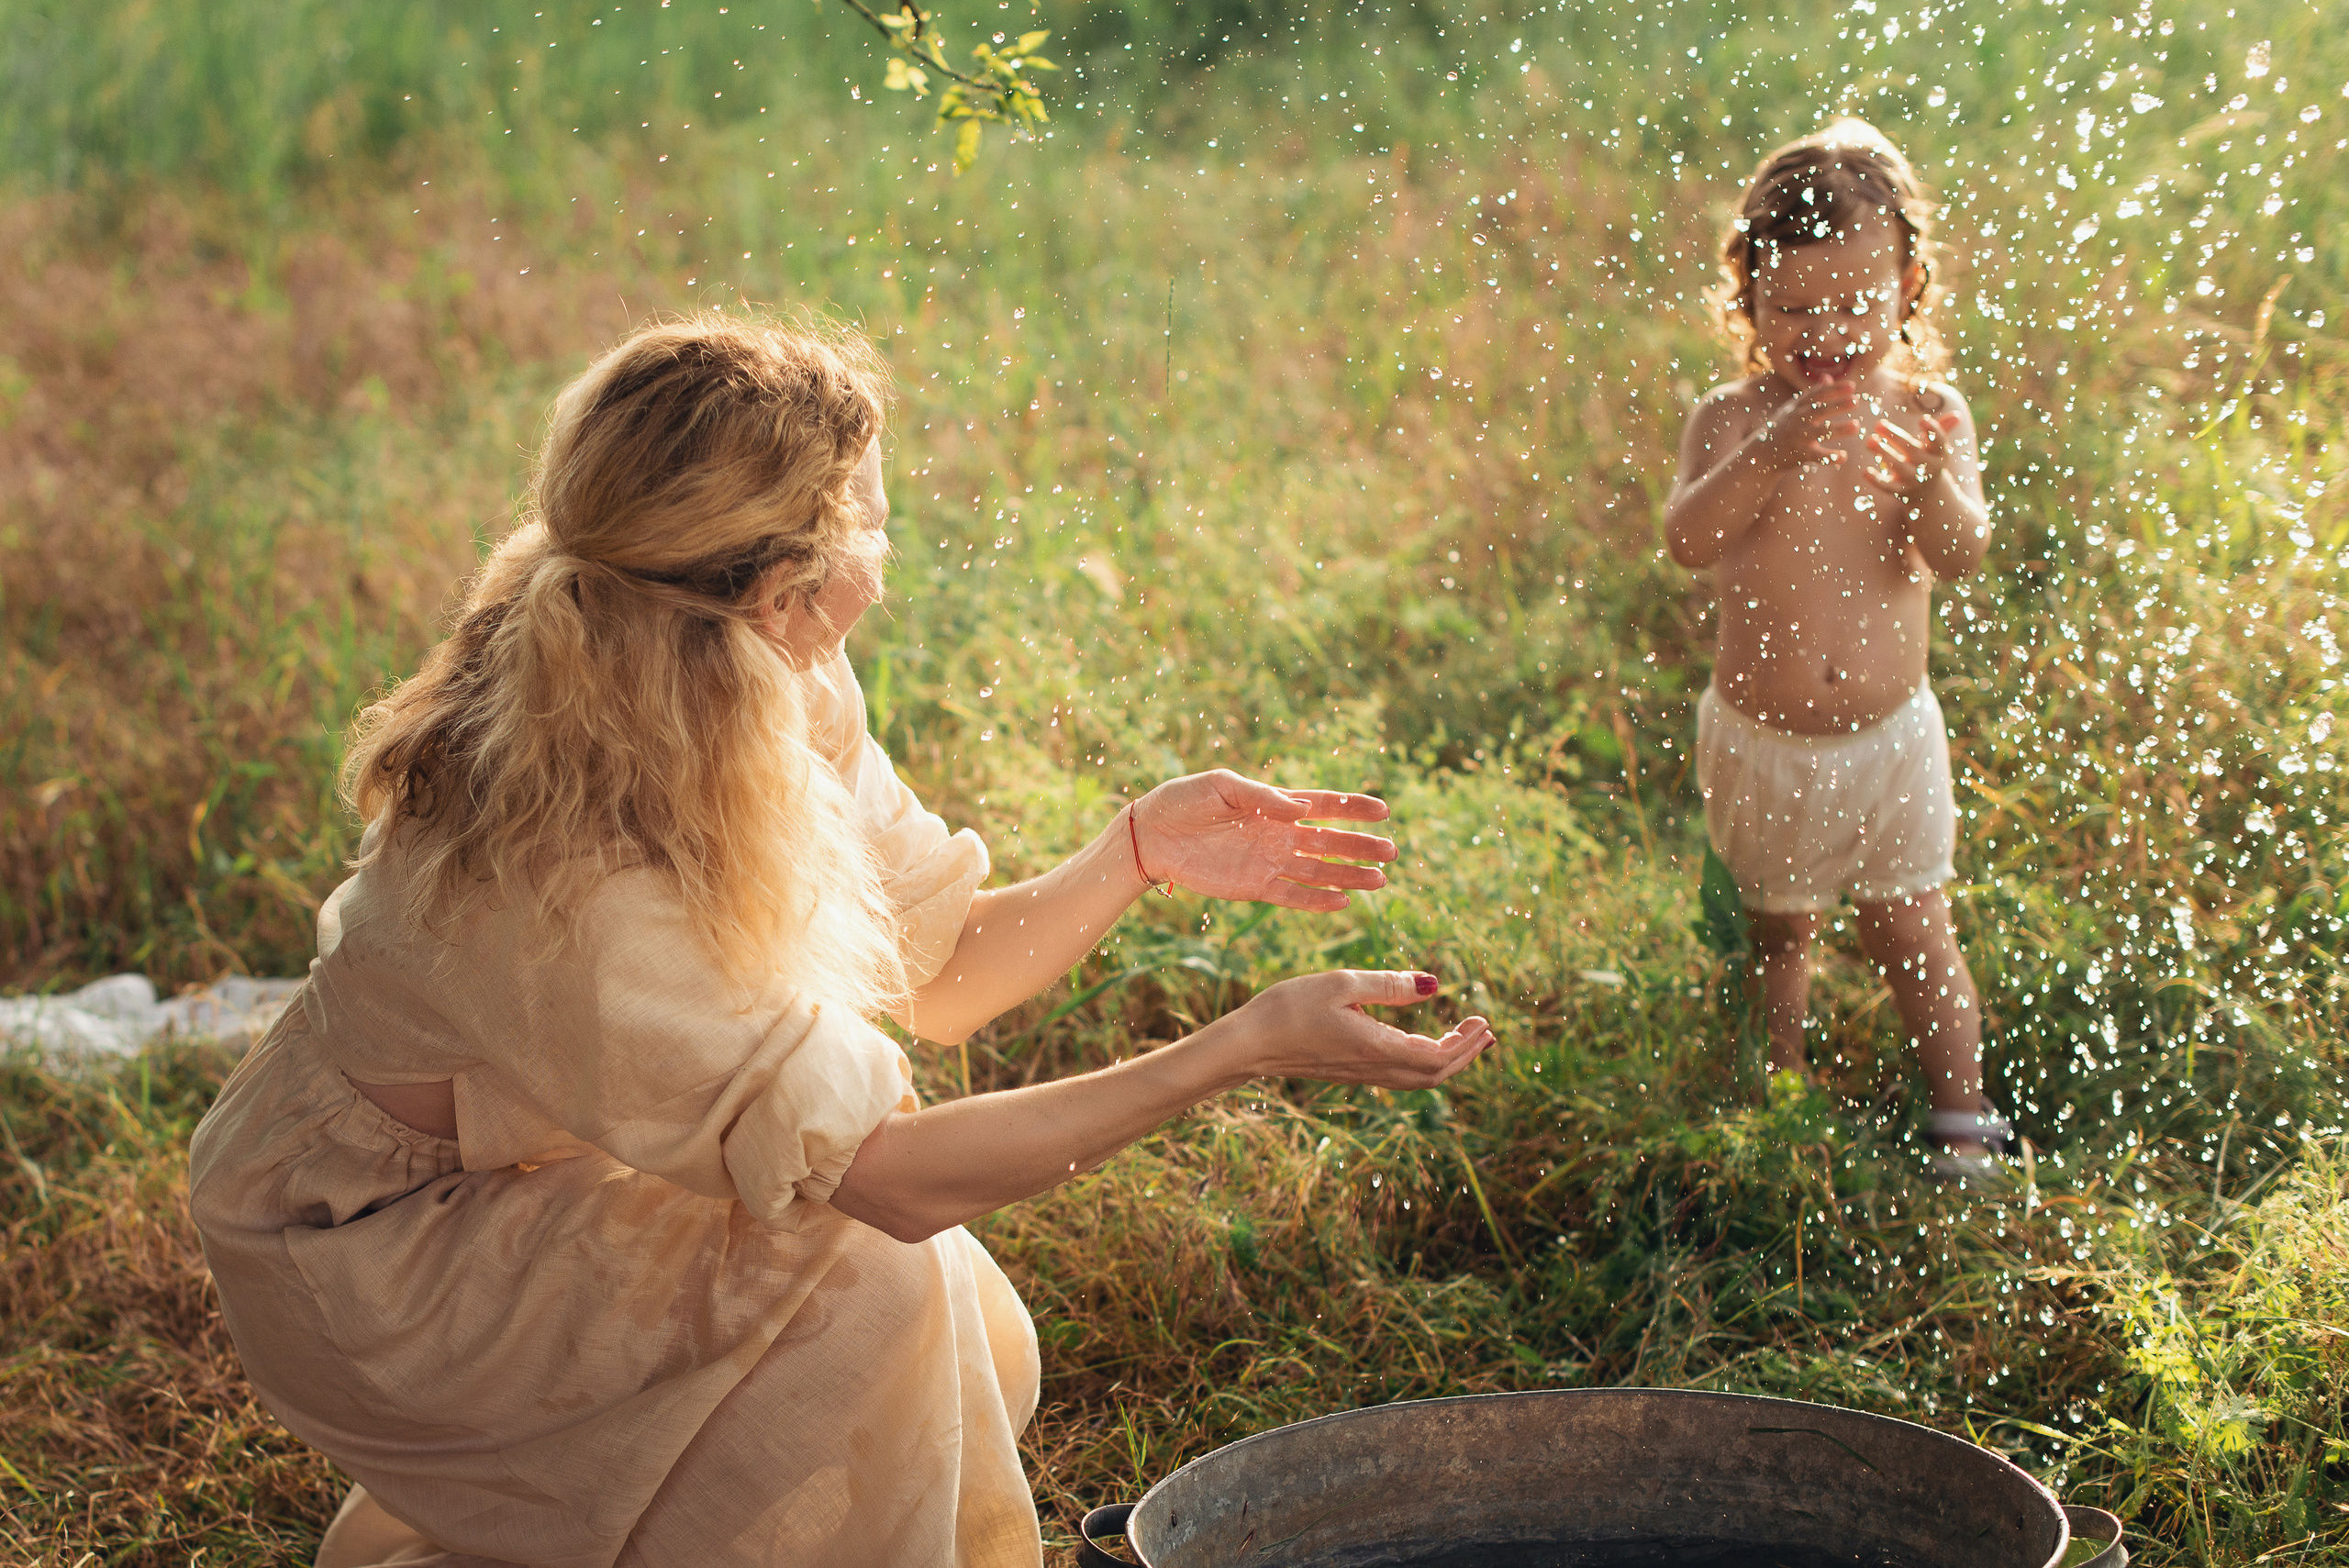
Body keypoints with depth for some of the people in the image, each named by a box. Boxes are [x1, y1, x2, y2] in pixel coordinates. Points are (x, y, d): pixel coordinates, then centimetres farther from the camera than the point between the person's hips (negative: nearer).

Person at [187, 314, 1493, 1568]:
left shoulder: (795, 702, -12)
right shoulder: (571, 886, -36)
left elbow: (935, 976, 2)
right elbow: (894, 1177, -33)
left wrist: (1141, 852, -14)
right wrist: (1250, 1047, -33)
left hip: (561, 1194, 8)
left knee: (978, 1354, -5)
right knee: (862, 1284, -25)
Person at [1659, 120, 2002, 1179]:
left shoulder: (1927, 411, -9)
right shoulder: (1735, 419, -13)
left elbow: (1963, 558, -18)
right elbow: (1686, 540, -29)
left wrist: (1932, 481, -40)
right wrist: (1771, 455, -44)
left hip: (1888, 735, 0)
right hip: (1758, 742, 0)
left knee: (1913, 935, 7)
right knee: (1776, 935, 18)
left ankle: (1963, 1122, 21)